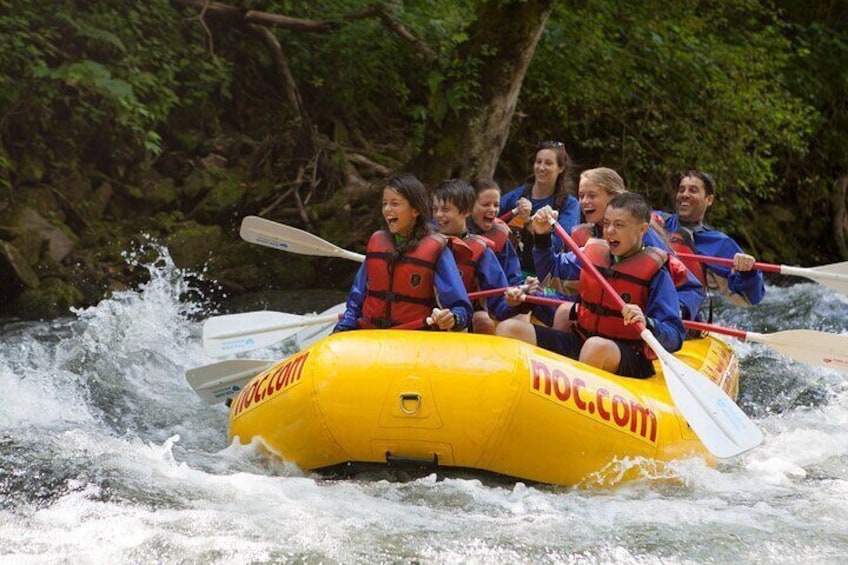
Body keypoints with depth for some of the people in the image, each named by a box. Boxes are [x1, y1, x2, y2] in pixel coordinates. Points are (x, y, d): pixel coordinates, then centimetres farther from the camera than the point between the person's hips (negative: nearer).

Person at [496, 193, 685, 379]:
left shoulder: (655, 272, -7)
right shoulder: (592, 253, 9)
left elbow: (675, 337, -14)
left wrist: (646, 324, -35)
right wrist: (542, 235, 8)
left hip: (628, 357, -6)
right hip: (579, 342, 6)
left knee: (597, 347, -42)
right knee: (509, 329, -8)